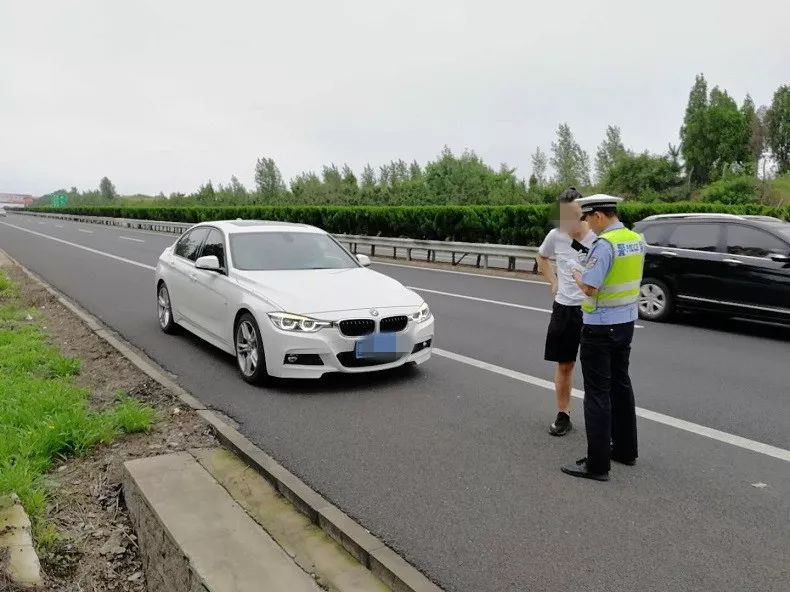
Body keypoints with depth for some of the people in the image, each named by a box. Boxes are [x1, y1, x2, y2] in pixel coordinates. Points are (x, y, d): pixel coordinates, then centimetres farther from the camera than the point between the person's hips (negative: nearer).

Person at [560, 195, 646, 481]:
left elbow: (590, 288, -23)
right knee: (620, 385, 20)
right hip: (626, 322, 9)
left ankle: (597, 464, 3)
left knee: (598, 393, -3)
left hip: (601, 327, -9)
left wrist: (578, 276, -3)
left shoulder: (604, 244, -21)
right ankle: (625, 449, 32)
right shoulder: (637, 240, 7)